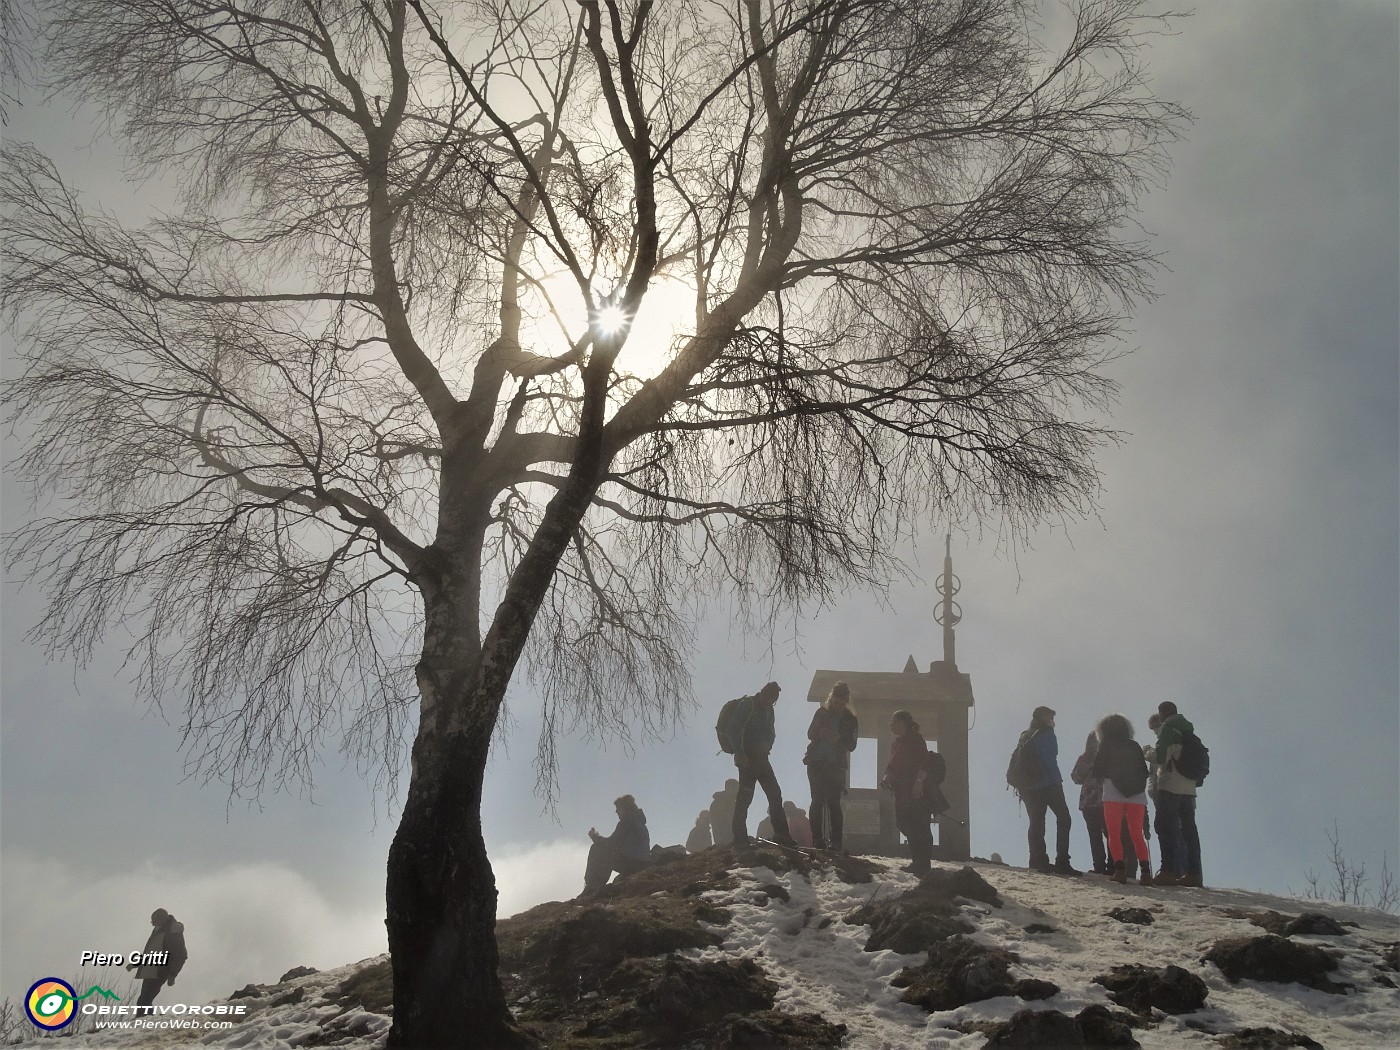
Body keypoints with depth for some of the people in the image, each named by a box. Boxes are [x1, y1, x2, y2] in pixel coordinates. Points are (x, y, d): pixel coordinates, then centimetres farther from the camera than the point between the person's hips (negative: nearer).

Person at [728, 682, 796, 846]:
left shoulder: (768, 710, 16)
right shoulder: (746, 705, -7)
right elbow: (734, 730, -13)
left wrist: (767, 746, 3)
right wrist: (740, 755, -19)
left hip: (761, 758, 8)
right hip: (747, 758, -7)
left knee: (775, 794, 3)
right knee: (745, 796, -7)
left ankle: (781, 834, 6)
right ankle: (740, 837, -3)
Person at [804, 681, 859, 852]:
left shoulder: (850, 719, 6)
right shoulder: (822, 713, 9)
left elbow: (851, 745, 3)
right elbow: (810, 733, 8)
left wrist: (839, 738, -17)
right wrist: (821, 733, -14)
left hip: (836, 766, -1)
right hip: (817, 763, 1)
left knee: (833, 803, -8)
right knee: (818, 801, -4)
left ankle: (836, 841, -9)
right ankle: (817, 840, -3)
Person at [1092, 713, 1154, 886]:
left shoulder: (1106, 745, 6)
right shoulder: (1134, 746, 16)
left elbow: (1098, 772, 7)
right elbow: (1144, 771, 15)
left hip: (1114, 794, -3)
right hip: (1137, 795, 3)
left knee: (1114, 835, -1)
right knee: (1137, 835, 8)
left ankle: (1120, 870, -16)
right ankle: (1145, 871, -5)